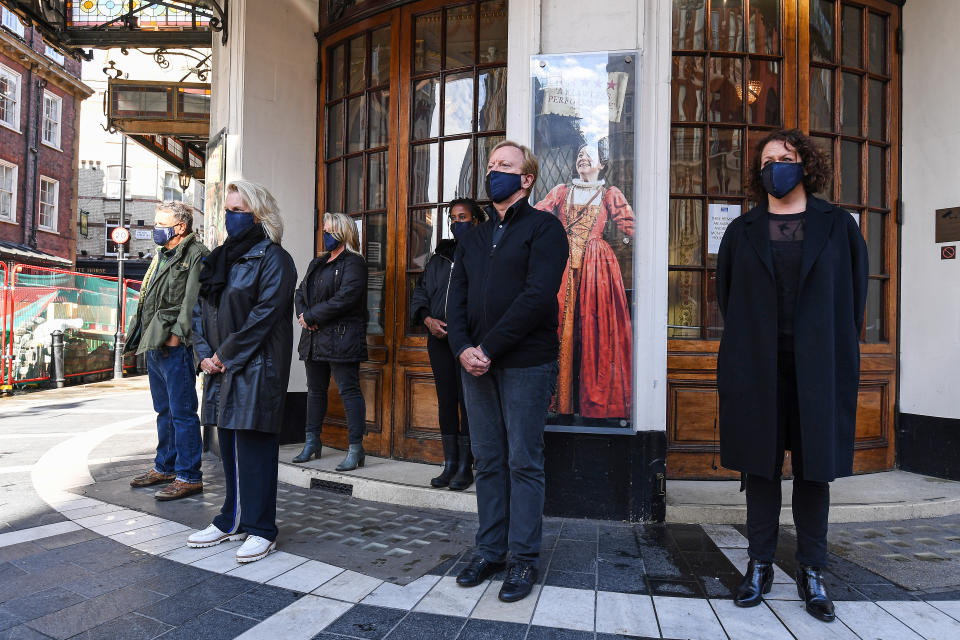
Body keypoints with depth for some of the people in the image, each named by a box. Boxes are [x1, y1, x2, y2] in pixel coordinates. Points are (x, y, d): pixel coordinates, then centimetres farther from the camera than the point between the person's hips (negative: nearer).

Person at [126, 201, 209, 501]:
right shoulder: (161, 256, 20)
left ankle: (189, 476, 2)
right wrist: (139, 334, 17)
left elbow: (193, 301, -18)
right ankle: (165, 467, 30)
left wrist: (177, 333, -21)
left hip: (176, 345, -10)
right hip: (155, 345, 10)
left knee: (182, 412, -5)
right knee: (164, 410, 18)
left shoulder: (195, 255, -9)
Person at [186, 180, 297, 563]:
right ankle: (232, 522, 27)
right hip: (222, 368, 8)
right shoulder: (220, 258, 16)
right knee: (228, 445, 14)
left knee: (253, 444, -3)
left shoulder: (272, 258, -8)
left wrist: (225, 354, -13)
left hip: (256, 369, -8)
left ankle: (260, 529, 9)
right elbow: (200, 309, 15)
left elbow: (265, 313, -17)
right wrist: (204, 353, 1)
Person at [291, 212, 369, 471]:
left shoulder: (353, 263, -7)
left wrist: (311, 316, -14)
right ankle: (312, 441, 28)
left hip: (341, 338, -9)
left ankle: (355, 448, -1)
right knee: (315, 390, 15)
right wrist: (303, 315, -4)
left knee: (349, 390, -6)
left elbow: (345, 298, -19)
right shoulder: (317, 262, 21)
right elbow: (301, 291, 18)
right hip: (314, 338, 9)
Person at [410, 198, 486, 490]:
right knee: (446, 401, 10)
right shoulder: (440, 256, 17)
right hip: (439, 340, 6)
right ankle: (450, 464, 20)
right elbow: (420, 292, 17)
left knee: (467, 401, -1)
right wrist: (428, 320, 0)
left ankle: (466, 467, 10)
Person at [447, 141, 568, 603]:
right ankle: (490, 550, 24)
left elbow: (537, 296, -15)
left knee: (523, 463, 2)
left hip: (525, 364, -5)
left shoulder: (543, 228, -2)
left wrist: (488, 347, -17)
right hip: (477, 364, 6)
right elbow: (457, 300, 10)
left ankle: (524, 559, 15)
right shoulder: (472, 240, 18)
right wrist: (463, 348, -8)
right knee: (488, 461, 11)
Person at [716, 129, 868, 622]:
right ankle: (760, 566, 18)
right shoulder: (743, 232, 9)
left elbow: (854, 295, 7)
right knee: (759, 465, 6)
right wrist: (746, 347, 4)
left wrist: (836, 351, 1)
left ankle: (812, 572, 20)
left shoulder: (837, 226, 8)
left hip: (817, 369, 0)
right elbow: (726, 295, 10)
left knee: (813, 468, 6)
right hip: (757, 368, 1)